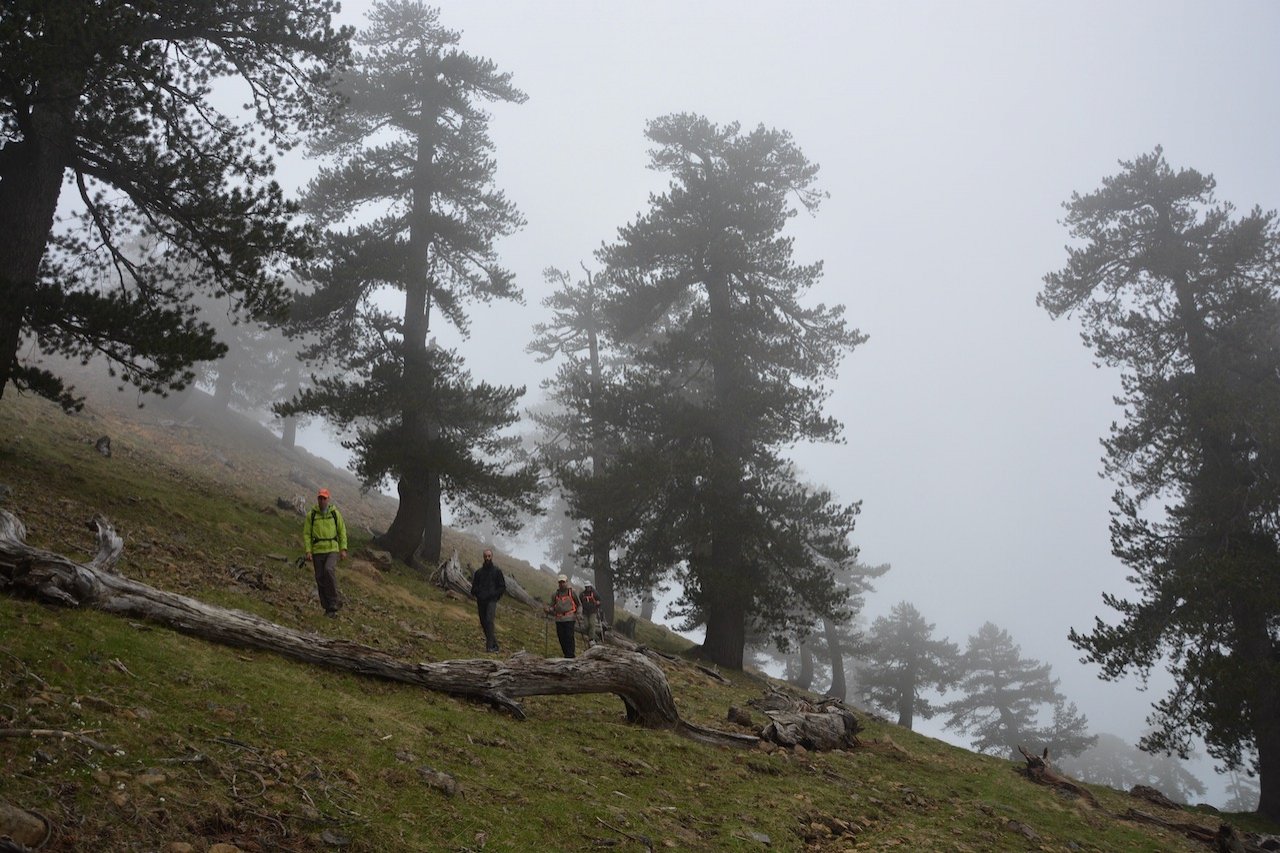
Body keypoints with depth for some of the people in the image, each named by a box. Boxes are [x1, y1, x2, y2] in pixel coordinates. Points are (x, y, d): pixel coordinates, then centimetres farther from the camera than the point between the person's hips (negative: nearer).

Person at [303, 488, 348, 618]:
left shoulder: (335, 513, 4)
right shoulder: (311, 515, 3)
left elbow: (342, 531, 8)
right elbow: (306, 534, 3)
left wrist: (343, 549, 0)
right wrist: (308, 551, -7)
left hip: (332, 549, -2)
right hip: (317, 551, 2)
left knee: (329, 570, -26)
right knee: (320, 579, 3)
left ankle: (334, 601, -13)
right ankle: (328, 608, 12)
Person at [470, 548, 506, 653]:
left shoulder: (497, 571, 5)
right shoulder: (479, 572, 13)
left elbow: (503, 587, 6)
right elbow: (474, 587, 19)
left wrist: (494, 595, -8)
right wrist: (477, 594, -2)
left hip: (491, 601, -4)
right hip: (481, 601, 4)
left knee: (489, 620, -20)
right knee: (483, 623, 5)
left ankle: (490, 646, -22)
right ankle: (494, 643, 18)